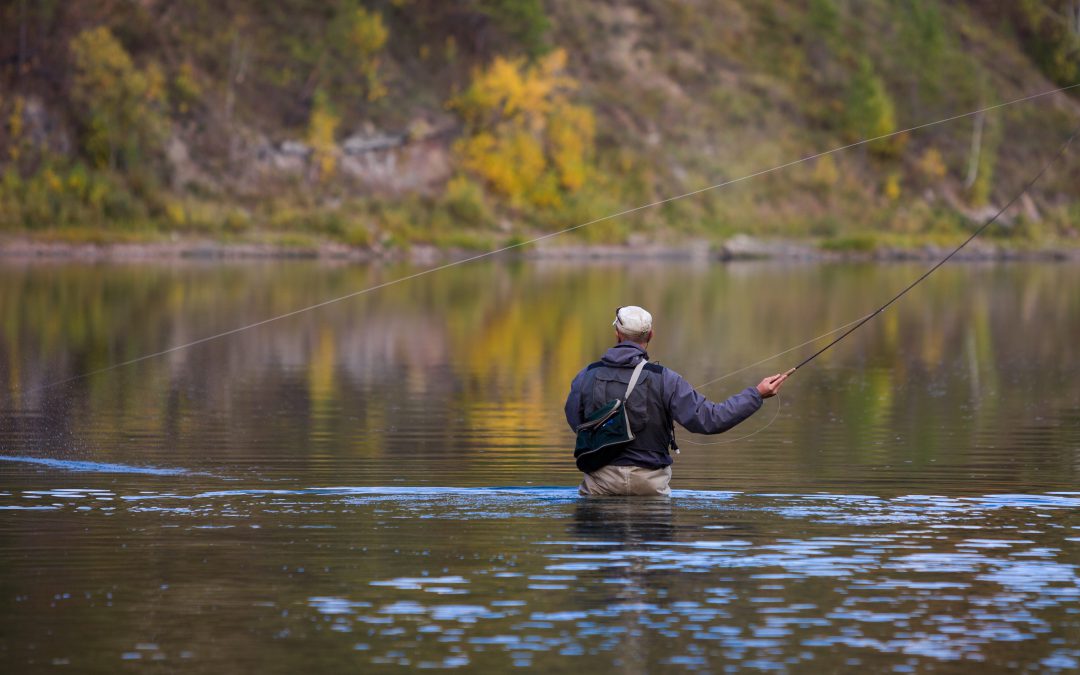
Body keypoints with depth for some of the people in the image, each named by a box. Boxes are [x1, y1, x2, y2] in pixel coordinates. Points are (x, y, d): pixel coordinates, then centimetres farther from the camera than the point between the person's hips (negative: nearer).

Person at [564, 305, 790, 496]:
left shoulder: (587, 376, -4)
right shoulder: (664, 379, -10)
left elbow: (575, 422, 11)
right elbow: (709, 419, -13)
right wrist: (757, 394, -6)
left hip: (601, 481, 0)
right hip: (650, 482, 0)